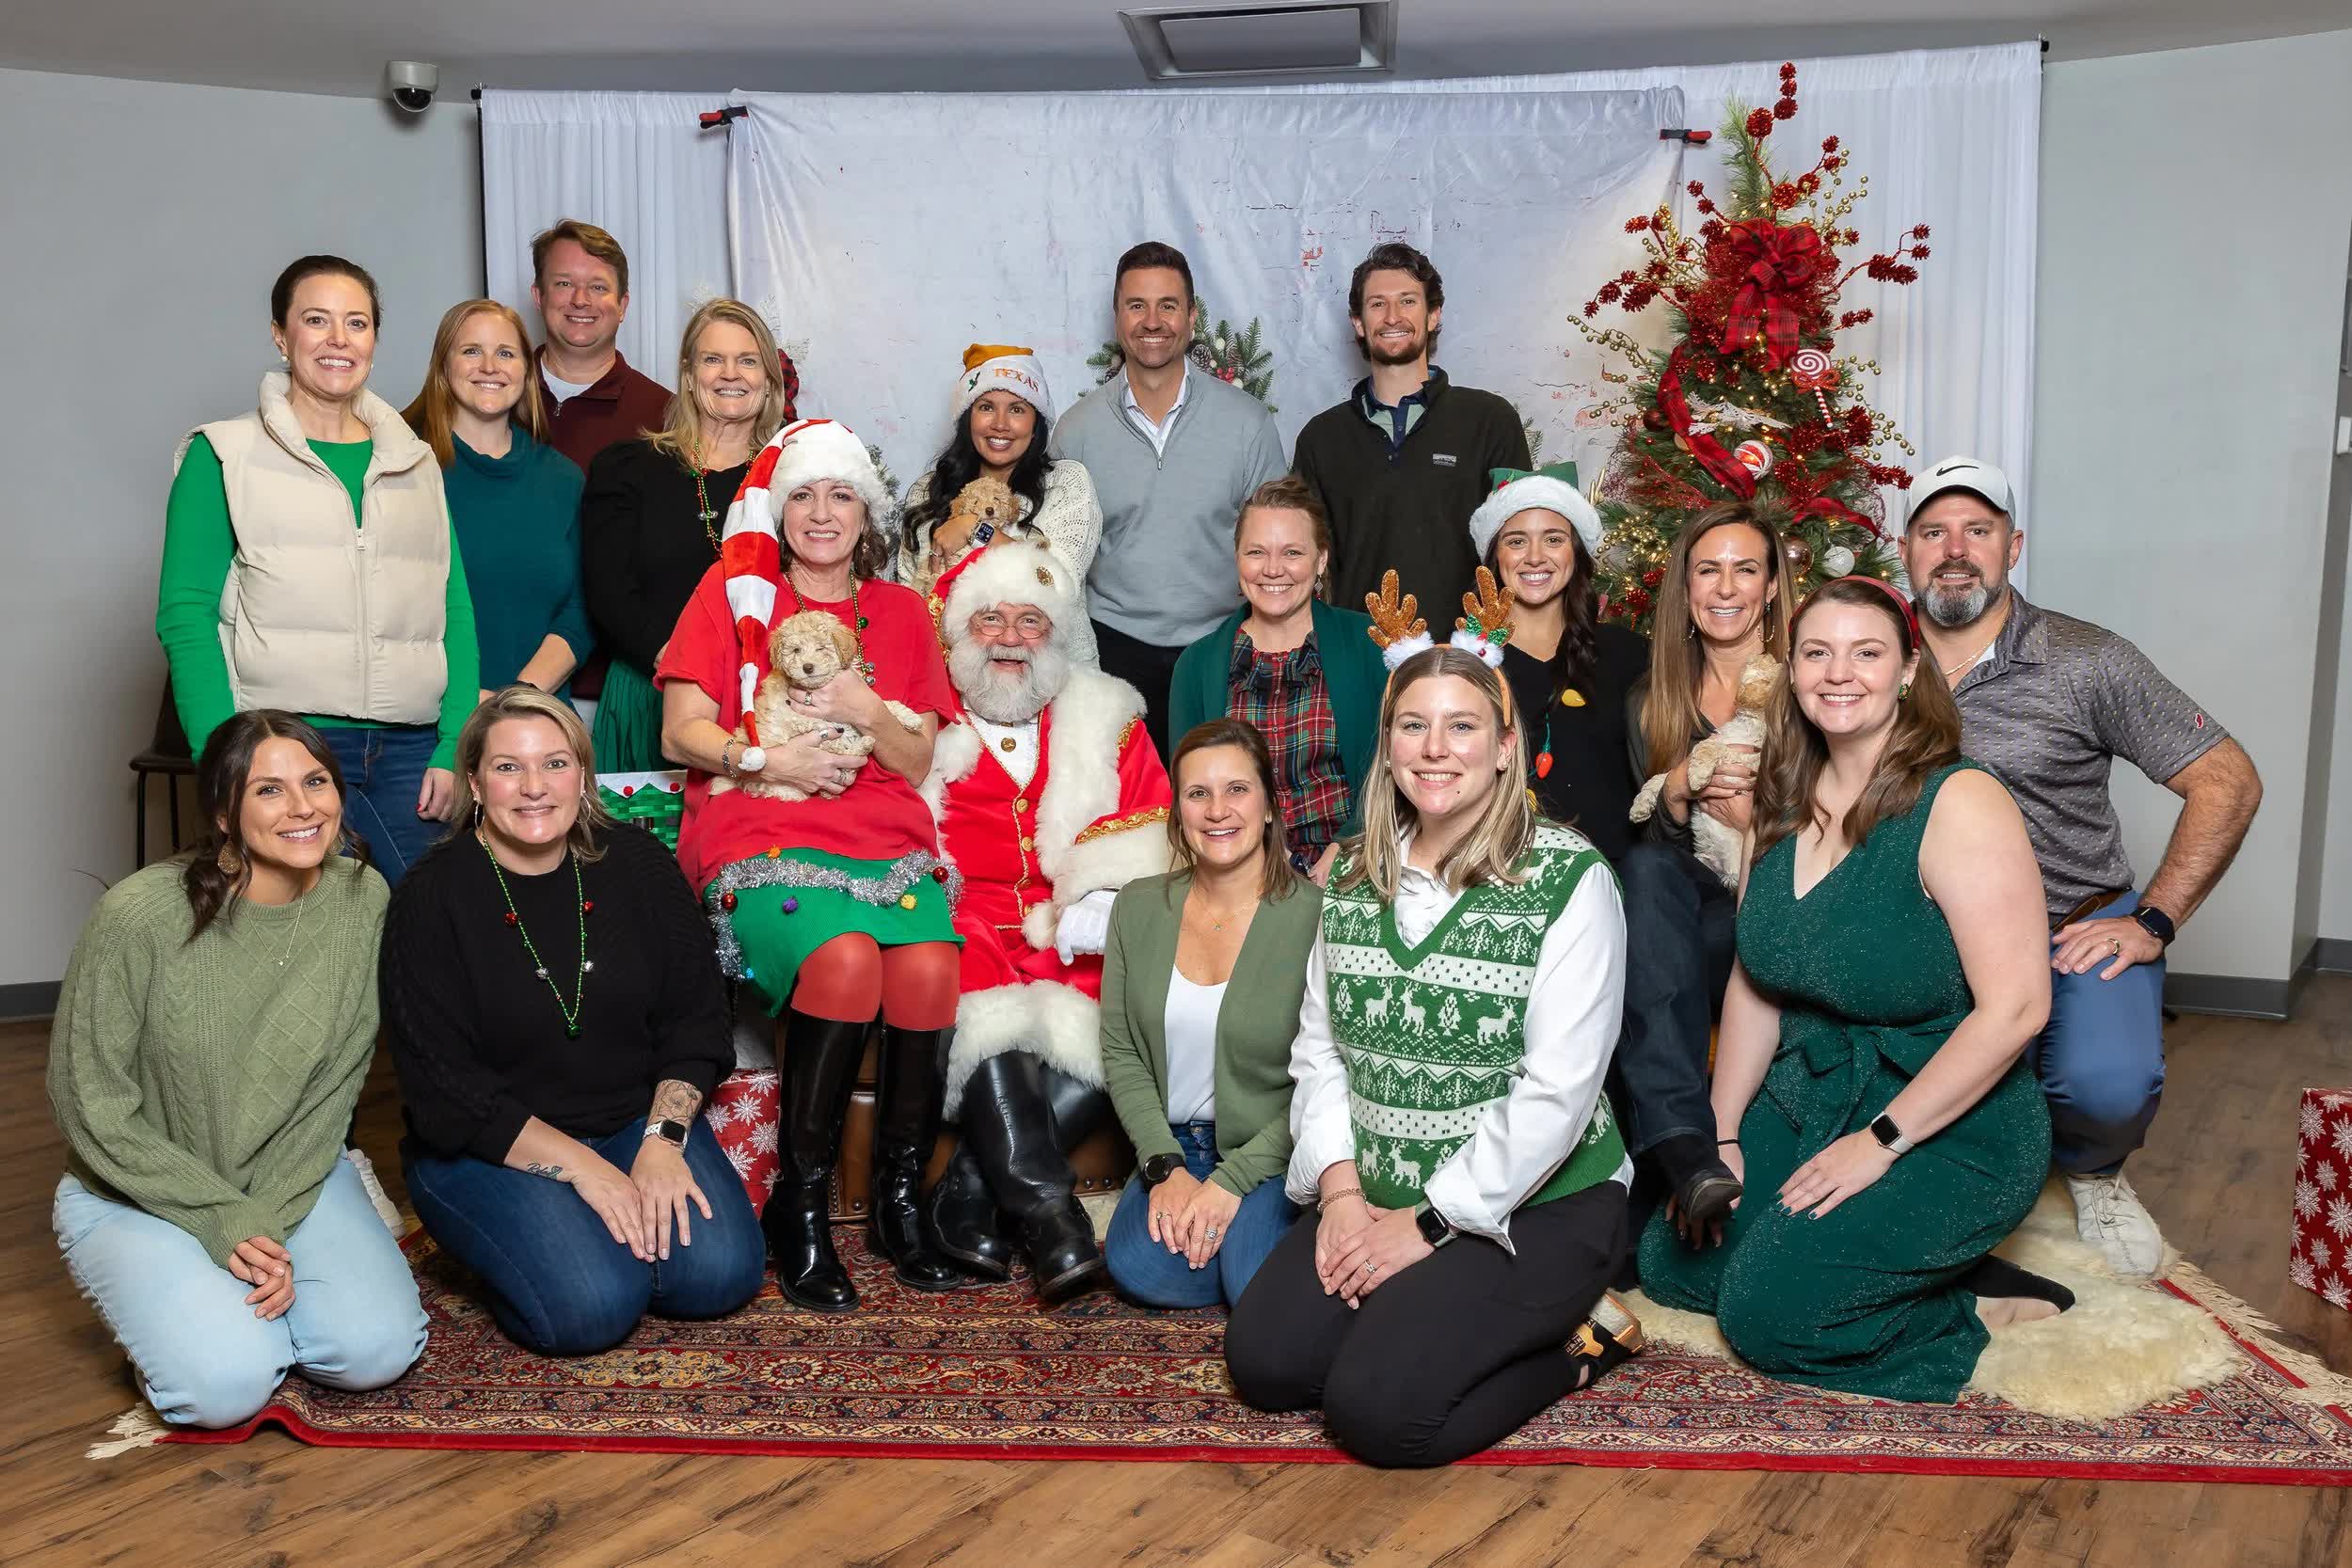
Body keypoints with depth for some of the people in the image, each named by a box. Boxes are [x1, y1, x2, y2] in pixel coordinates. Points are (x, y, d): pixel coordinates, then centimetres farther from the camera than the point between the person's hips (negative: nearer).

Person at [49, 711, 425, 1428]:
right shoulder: (139, 916, -22)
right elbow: (89, 1106, -14)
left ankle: (235, 1288, 14)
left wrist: (271, 1224, -16)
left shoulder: (362, 898, -11)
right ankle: (172, 1295, 10)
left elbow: (333, 1090, -6)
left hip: (292, 1177, 3)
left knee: (376, 1349, -17)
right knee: (229, 1382, -24)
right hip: (135, 1192, -3)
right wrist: (225, 1220, -17)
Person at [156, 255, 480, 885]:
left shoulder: (416, 462, 16)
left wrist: (453, 747, 0)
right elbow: (185, 615, -1)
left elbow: (455, 610, 11)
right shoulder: (226, 455, 6)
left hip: (410, 751, 4)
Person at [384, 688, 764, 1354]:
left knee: (721, 1273, -19)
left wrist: (662, 1141, -13)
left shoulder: (638, 863, 0)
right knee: (592, 1307, -24)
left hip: (637, 1120, 3)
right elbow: (442, 1086, -12)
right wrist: (581, 1167, -19)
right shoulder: (432, 899, -10)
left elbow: (697, 1016, 2)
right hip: (489, 1147, -3)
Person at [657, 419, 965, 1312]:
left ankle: (901, 1201, -11)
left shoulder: (900, 611, 20)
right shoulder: (733, 592, 13)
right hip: (761, 838, -2)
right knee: (847, 957, -33)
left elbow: (920, 763, 15)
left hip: (887, 838, 3)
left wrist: (866, 715, -5)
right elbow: (680, 734, 5)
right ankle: (800, 1206, -18)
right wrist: (766, 757, -12)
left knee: (930, 964, -29)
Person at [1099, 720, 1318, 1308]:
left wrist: (1232, 1179, -18)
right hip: (1173, 1143, 3)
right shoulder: (1139, 907, 2)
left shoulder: (1315, 916, -14)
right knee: (1140, 1270, -23)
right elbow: (1120, 1051, 4)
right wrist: (1165, 1166, -8)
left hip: (1271, 1152, -3)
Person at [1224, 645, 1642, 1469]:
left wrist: (1430, 1224, -16)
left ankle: (1570, 1346, 5)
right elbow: (1318, 1049, 5)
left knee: (1377, 1410, -19)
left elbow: (1558, 1089, -18)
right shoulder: (1351, 875, 5)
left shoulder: (1568, 877, -13)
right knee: (1261, 1360, -9)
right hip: (1376, 1204, 6)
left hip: (1537, 1208, -5)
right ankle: (1417, 1319, 14)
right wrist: (1341, 1189, -9)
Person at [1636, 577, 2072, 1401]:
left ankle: (1976, 1306, 4)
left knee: (1764, 1311, -18)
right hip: (1806, 1100, 8)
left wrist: (1880, 1142, -20)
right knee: (1669, 1263, 4)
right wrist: (1723, 1132, 1)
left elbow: (2014, 1007, -23)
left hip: (1953, 1128, -8)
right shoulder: (1788, 804, 3)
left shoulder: (1960, 805, -19)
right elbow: (1756, 981, 7)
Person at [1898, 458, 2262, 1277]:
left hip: (2077, 930, -2)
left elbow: (2228, 780, -3)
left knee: (2107, 1086, -30)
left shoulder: (2087, 662, -4)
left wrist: (2152, 922, -10)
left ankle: (2092, 1171, 11)